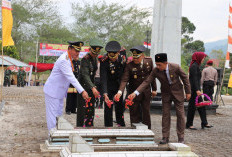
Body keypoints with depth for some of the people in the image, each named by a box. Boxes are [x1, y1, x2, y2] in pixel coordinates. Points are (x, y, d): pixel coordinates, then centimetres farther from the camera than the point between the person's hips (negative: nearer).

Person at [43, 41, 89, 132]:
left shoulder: (69, 59, 7)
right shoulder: (63, 60, -25)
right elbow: (71, 77, -32)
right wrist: (82, 91, -35)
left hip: (59, 92, 10)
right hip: (52, 91, -10)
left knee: (59, 114, 16)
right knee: (53, 115, -3)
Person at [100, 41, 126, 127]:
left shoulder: (122, 58, -11)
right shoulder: (104, 60, -22)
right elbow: (103, 78, -27)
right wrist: (105, 94, -36)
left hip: (119, 85, 3)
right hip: (108, 86, -3)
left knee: (119, 106, 8)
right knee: (108, 107, -3)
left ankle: (121, 125, 20)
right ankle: (108, 126, 8)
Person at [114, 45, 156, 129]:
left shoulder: (149, 61, -6)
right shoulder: (129, 65, -17)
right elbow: (124, 80, -22)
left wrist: (154, 89, 8)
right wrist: (120, 92, -37)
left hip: (146, 91, 3)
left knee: (146, 112, 11)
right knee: (134, 113, 3)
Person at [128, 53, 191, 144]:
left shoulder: (175, 67, -23)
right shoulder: (155, 71, -18)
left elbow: (185, 78, -9)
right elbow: (147, 82, -20)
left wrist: (188, 92, -4)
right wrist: (136, 93, -31)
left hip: (177, 92, -2)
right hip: (166, 94, 2)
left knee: (180, 114, 2)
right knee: (165, 115, 2)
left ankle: (181, 137, 13)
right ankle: (165, 137, 10)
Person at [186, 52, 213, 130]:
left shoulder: (196, 65, 16)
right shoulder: (194, 66, -15)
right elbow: (194, 79, -22)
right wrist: (197, 90, -28)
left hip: (196, 89, 10)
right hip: (194, 89, -10)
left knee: (201, 106, 12)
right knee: (192, 106, -3)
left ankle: (204, 123, 17)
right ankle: (189, 124, 5)